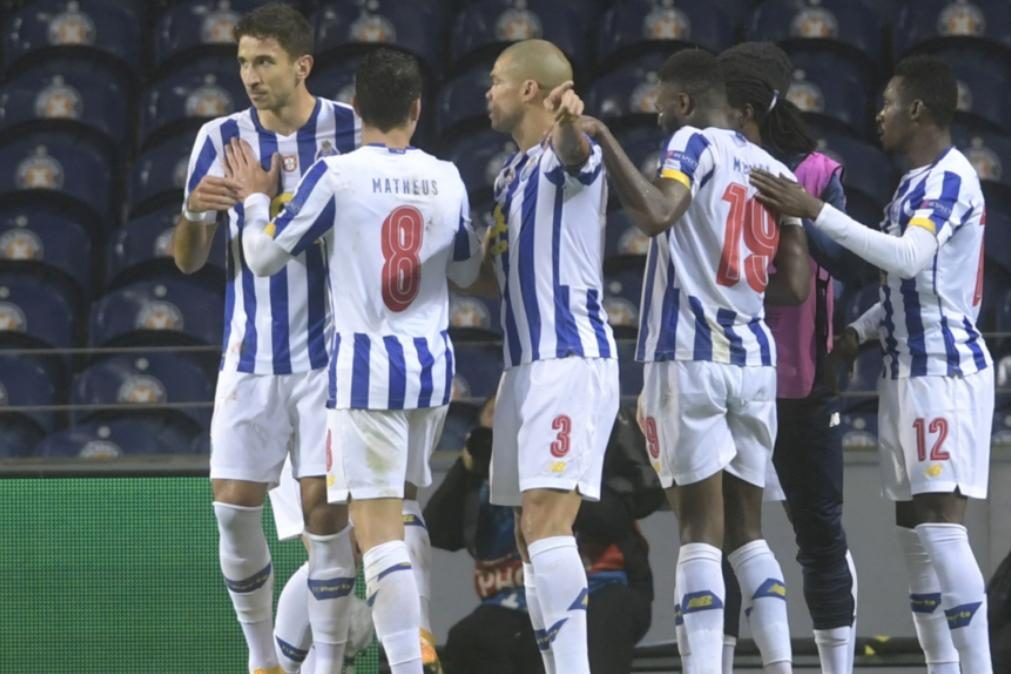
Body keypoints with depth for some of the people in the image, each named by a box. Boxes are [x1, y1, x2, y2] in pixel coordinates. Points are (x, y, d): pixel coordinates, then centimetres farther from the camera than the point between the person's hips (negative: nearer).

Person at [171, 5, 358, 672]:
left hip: (331, 349, -2)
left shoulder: (350, 130, -5)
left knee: (324, 506, -5)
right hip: (251, 357, 2)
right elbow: (188, 261, 5)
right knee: (234, 507, -2)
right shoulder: (221, 139, 1)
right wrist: (194, 212, -18)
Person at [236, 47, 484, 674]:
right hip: (433, 361, 5)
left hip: (367, 364, -5)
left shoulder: (336, 174, -8)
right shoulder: (446, 178, 5)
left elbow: (266, 257, -2)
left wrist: (256, 199, 16)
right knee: (398, 515, 24)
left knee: (377, 527, -8)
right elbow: (468, 270, 20)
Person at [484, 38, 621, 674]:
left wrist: (568, 125, -58)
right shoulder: (513, 170, 19)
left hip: (570, 360, -10)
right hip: (527, 362, 10)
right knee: (533, 537, 11)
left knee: (547, 524, -19)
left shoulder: (563, 156, -10)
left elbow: (575, 154, -38)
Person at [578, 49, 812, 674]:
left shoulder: (695, 144, -4)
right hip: (755, 359, 6)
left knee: (701, 526, -8)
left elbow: (656, 214, -24)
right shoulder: (775, 171, 14)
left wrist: (602, 136, -18)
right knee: (746, 528, 14)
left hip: (691, 357, -6)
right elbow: (795, 286, 11)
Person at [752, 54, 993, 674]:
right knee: (915, 528, 10)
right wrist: (859, 332, 11)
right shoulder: (917, 183, 17)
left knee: (941, 525, -15)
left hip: (945, 369, -10)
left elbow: (908, 259, -30)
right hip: (910, 367, 10)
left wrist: (816, 212, -30)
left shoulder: (950, 179, -14)